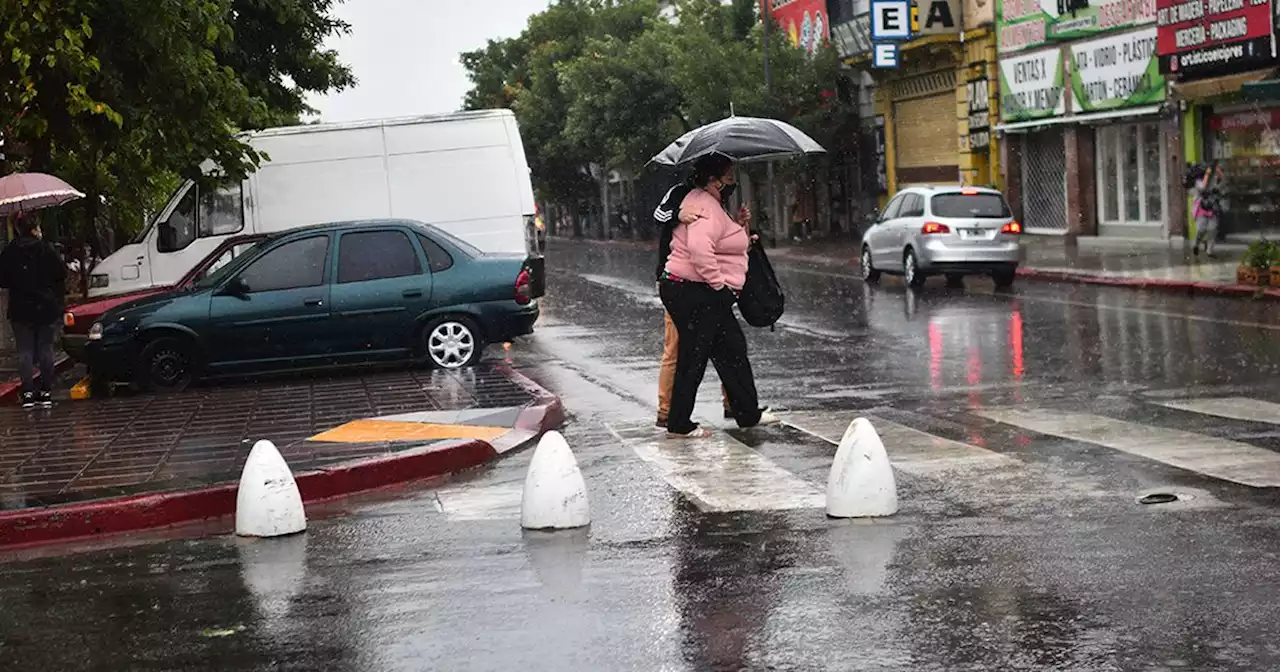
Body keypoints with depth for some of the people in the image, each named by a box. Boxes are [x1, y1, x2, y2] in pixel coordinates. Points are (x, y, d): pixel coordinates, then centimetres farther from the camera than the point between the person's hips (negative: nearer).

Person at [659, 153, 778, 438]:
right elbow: (699, 249, -34)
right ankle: (678, 424, 4)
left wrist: (740, 226, 8)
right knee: (693, 358, -4)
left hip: (707, 296, 11)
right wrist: (719, 284, -25)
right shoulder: (706, 207, -19)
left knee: (733, 350, 15)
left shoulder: (710, 203, 17)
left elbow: (728, 245, 27)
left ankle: (748, 413, 23)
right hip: (692, 294, -11)